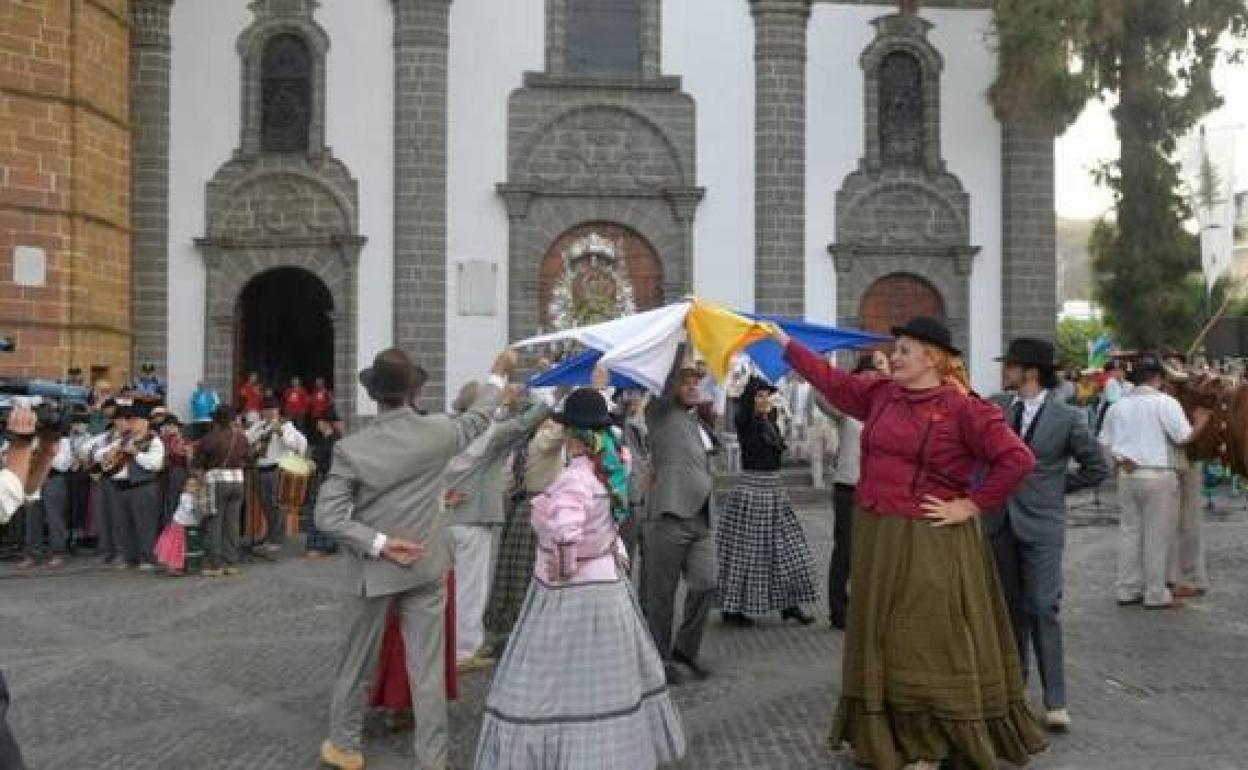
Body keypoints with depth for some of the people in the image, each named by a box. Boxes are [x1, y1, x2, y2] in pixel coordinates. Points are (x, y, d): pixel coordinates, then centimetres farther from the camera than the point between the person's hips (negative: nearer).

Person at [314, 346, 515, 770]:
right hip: (426, 568, 1)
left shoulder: (352, 448, -15)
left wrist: (378, 544, -16)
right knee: (428, 670, 6)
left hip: (373, 571, -1)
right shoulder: (438, 433, -10)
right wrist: (499, 373, 24)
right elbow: (477, 419, 11)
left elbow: (327, 515, -19)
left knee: (356, 664, 17)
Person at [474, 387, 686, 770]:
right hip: (608, 583, 9)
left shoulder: (574, 479, -24)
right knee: (605, 680, 19)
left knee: (561, 684, 3)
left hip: (573, 593, -8)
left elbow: (564, 531, -41)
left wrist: (561, 570, -27)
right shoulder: (612, 465, 0)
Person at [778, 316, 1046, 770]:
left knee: (928, 642, 3)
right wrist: (784, 342, 19)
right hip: (877, 538, 7)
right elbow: (831, 380, 17)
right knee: (884, 639, 15)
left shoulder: (961, 407, -11)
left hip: (931, 543, -6)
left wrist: (971, 506, -13)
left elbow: (1017, 459, -15)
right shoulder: (880, 394, 7)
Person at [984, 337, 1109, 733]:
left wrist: (1056, 486, 2)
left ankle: (1055, 701, 1)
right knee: (1010, 609, 12)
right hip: (1000, 522, 4)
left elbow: (1097, 467, 4)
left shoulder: (1067, 417, -4)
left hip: (1041, 525, -3)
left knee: (1043, 608, -7)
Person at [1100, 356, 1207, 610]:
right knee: (1157, 536, 1)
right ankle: (1156, 595, 7)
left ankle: (1128, 590, 16)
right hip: (1158, 475, -5)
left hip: (1127, 474, 6)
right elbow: (1184, 437, -11)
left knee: (1130, 531, 11)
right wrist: (1200, 422, 6)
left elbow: (1106, 441, 10)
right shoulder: (1165, 402, -8)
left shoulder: (1118, 405, 9)